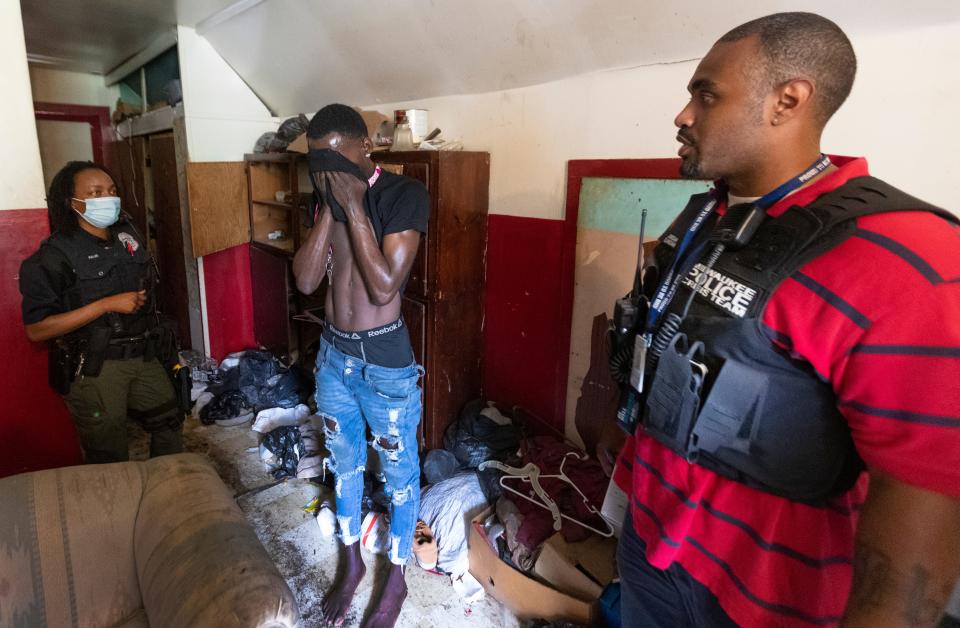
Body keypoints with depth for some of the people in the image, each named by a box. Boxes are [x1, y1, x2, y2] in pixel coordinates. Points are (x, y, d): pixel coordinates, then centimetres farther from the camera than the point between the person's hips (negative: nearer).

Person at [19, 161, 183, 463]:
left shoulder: (127, 234, 3)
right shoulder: (54, 256, -15)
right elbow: (36, 329, -20)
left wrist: (143, 297, 6)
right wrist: (107, 305, -24)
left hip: (142, 355, 6)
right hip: (93, 369, -6)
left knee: (168, 421, 20)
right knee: (110, 458, 8)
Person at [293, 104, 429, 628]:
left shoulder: (405, 194, -15)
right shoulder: (328, 196, 3)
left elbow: (384, 286, -23)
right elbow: (306, 280, -5)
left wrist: (354, 207, -22)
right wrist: (328, 208, -12)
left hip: (385, 358, -6)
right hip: (333, 352, 6)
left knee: (398, 472, 13)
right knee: (344, 464, 21)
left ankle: (396, 577, 36)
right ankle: (353, 563, 45)